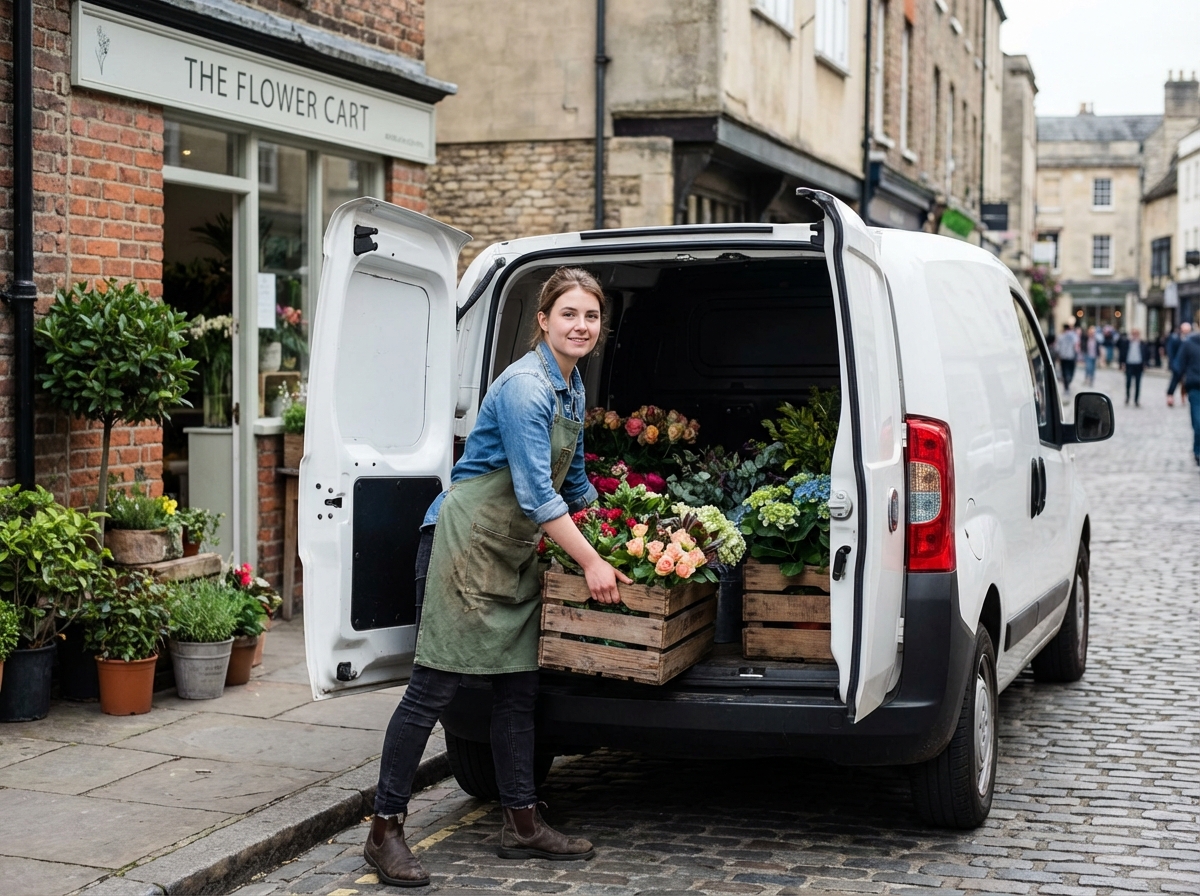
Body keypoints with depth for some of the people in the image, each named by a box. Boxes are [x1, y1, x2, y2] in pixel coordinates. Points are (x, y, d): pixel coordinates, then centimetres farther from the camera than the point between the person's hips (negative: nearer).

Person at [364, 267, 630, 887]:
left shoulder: (572, 389, 12)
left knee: (518, 687, 10)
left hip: (516, 554, 9)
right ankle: (385, 830, 0)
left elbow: (572, 479, 27)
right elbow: (536, 493, -21)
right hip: (466, 541, -9)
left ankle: (522, 825, 19)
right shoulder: (524, 387, -17)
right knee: (435, 686, -7)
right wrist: (590, 562, -18)